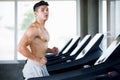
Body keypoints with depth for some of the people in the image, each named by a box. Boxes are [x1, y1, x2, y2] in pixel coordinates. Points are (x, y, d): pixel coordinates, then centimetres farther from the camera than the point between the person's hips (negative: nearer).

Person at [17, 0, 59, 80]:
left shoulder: (43, 29, 15)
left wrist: (51, 50, 10)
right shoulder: (33, 28, -16)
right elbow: (21, 47, -25)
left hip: (41, 66, 10)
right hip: (34, 66, -10)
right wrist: (37, 60, -21)